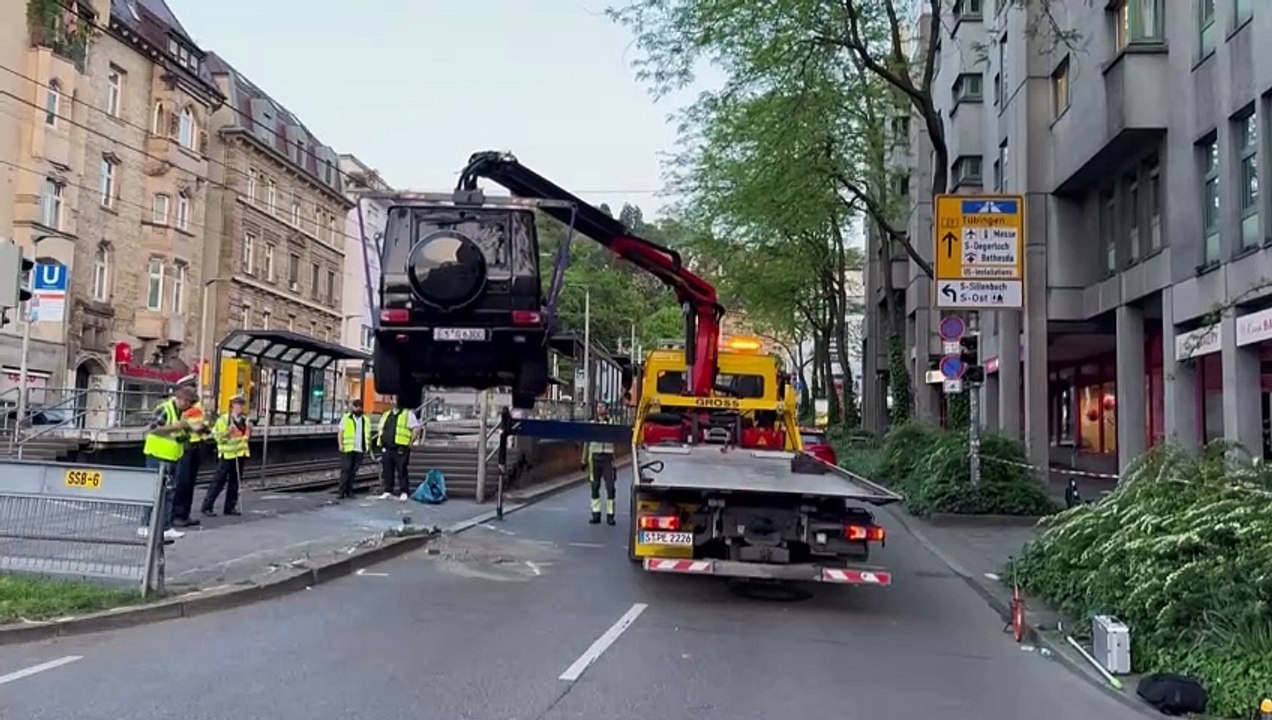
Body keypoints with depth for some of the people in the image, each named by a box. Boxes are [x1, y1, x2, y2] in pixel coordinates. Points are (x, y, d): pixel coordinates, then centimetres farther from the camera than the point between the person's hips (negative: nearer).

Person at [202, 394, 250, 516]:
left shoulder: (244, 420, 12)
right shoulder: (223, 419, -8)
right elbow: (218, 437, -10)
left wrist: (248, 432, 4)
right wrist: (228, 432, -25)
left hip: (240, 454, 6)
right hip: (227, 455, -6)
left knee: (235, 482, 8)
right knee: (219, 482, -5)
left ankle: (230, 507, 15)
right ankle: (207, 506, 2)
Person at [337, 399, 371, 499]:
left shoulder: (365, 420, 15)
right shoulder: (346, 418, 4)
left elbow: (368, 434, 16)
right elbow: (340, 433, 0)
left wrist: (368, 446, 4)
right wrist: (341, 444, -11)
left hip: (359, 449, 3)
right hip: (348, 449, -3)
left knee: (353, 471, 5)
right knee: (345, 470, -7)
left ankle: (349, 491, 10)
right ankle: (341, 491, -6)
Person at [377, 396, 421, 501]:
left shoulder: (408, 414, 1)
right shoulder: (386, 415, 19)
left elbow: (416, 429, -5)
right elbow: (381, 429, 29)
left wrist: (410, 442, -8)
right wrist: (382, 442, 16)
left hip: (401, 449, -6)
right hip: (387, 448, 6)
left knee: (402, 471, -7)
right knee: (387, 471, 8)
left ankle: (404, 492, -3)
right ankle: (387, 491, 15)